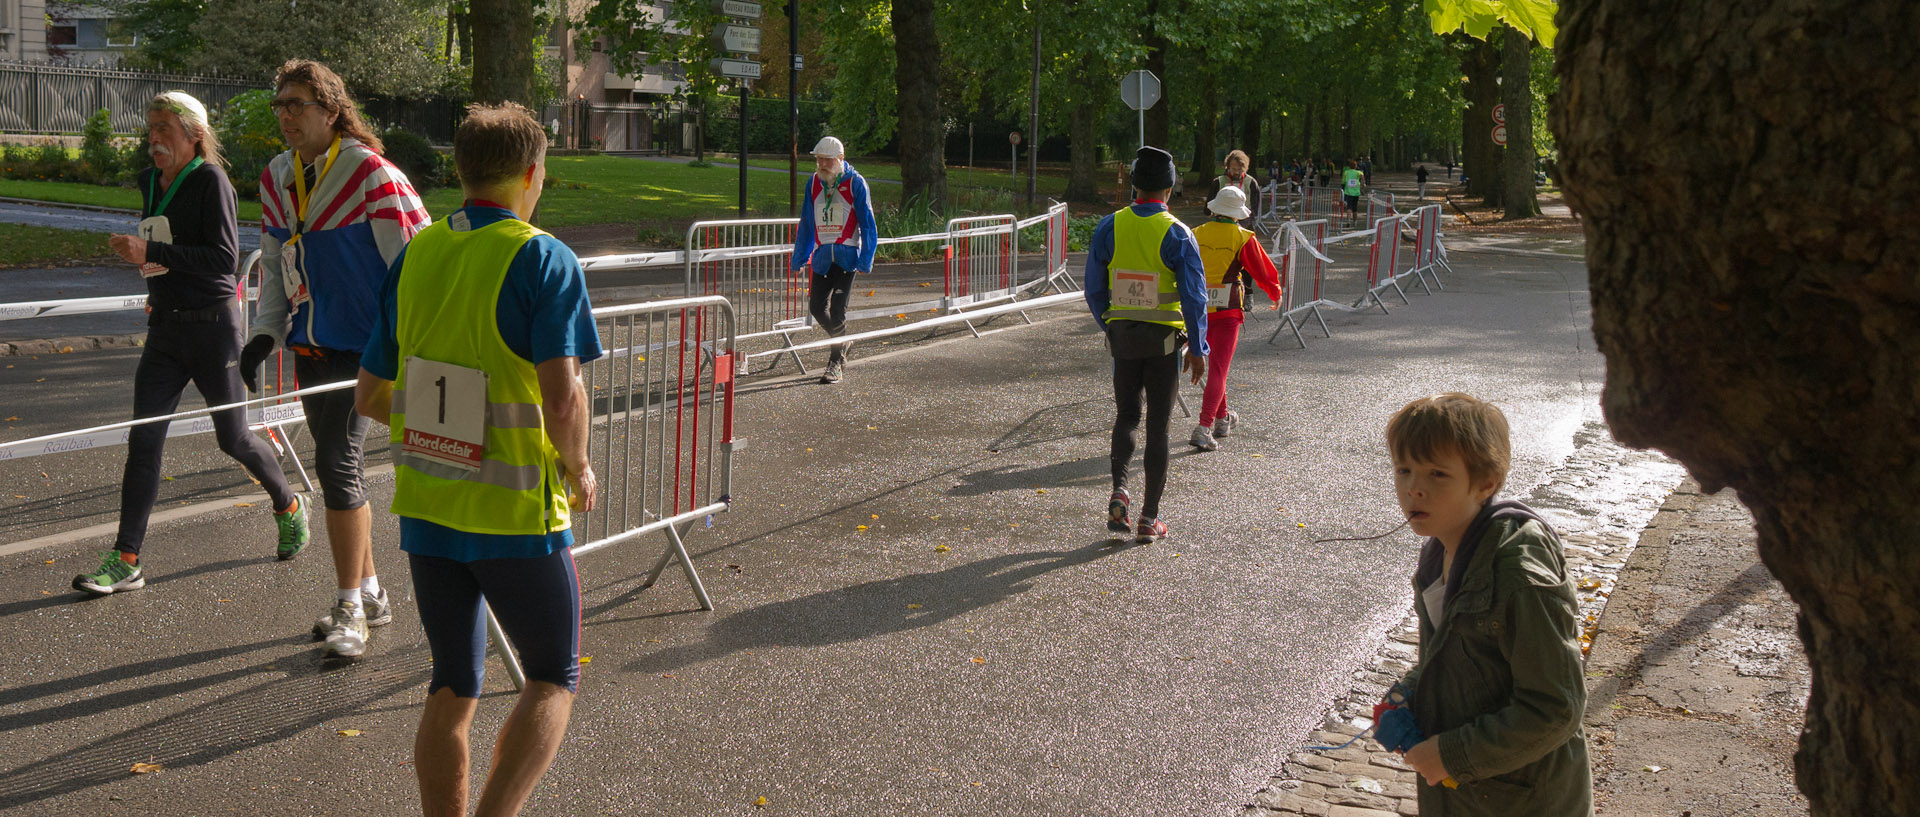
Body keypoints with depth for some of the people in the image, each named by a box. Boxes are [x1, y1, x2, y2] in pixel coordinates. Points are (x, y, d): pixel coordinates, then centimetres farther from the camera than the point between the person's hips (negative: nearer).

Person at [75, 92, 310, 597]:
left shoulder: (210, 180, -12)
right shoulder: (150, 183, 11)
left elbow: (224, 257, -21)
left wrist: (152, 253, -25)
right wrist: (159, 294, 17)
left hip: (212, 326, -6)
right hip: (165, 328, 6)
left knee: (233, 438, 7)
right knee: (143, 442, -1)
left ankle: (288, 507, 34)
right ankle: (125, 561, 1)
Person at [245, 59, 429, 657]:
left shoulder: (372, 174, -14)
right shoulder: (276, 178, 9)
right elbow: (274, 261, 18)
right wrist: (267, 331, 8)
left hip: (362, 344, -7)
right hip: (309, 344, 7)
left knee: (336, 462, -11)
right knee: (340, 464, 12)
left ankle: (350, 610, 0)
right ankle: (370, 594, 26)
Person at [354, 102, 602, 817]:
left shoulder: (415, 257, 4)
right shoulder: (543, 261, -13)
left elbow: (369, 396, 9)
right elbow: (562, 399, -23)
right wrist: (577, 469, -5)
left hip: (425, 504, 5)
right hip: (515, 513, -5)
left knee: (452, 688, 18)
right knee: (554, 679, 12)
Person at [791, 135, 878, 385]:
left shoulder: (855, 183, -6)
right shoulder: (813, 183, 8)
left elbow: (867, 224, -4)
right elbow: (806, 223, 16)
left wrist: (865, 260, -11)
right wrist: (799, 258, 14)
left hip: (847, 254, -5)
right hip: (823, 255, 5)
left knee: (837, 310, -8)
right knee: (816, 307, 4)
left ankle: (836, 363, 4)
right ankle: (842, 342, 31)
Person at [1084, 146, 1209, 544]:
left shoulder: (1108, 228, -3)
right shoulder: (1177, 234, -11)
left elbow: (1094, 290, 3)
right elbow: (1194, 296, -12)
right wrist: (1198, 348, -5)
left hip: (1122, 335, 2)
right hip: (1164, 340, -2)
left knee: (1126, 417, 19)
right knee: (1158, 426, 6)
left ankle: (1119, 491, -3)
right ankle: (1149, 519, 10)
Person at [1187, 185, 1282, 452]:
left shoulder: (1196, 235, 4)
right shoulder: (1243, 238, -7)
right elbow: (1264, 271, 0)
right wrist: (1276, 294, 20)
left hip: (1198, 308, 4)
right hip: (1227, 311, -4)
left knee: (1215, 364, 22)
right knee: (1218, 369, -5)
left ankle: (1222, 418, 35)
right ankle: (1204, 427, -15)